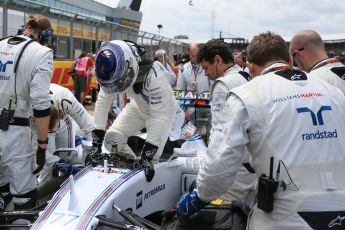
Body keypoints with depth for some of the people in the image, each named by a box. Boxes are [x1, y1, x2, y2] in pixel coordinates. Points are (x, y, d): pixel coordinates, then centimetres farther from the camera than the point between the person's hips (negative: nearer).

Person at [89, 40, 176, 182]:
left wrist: (147, 156, -37)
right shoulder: (113, 72, -24)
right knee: (112, 139, -10)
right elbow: (103, 101, -16)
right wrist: (96, 143, -19)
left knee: (153, 155, -18)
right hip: (138, 105, 5)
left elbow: (159, 116, -38)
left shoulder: (154, 76, -41)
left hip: (162, 107, -5)